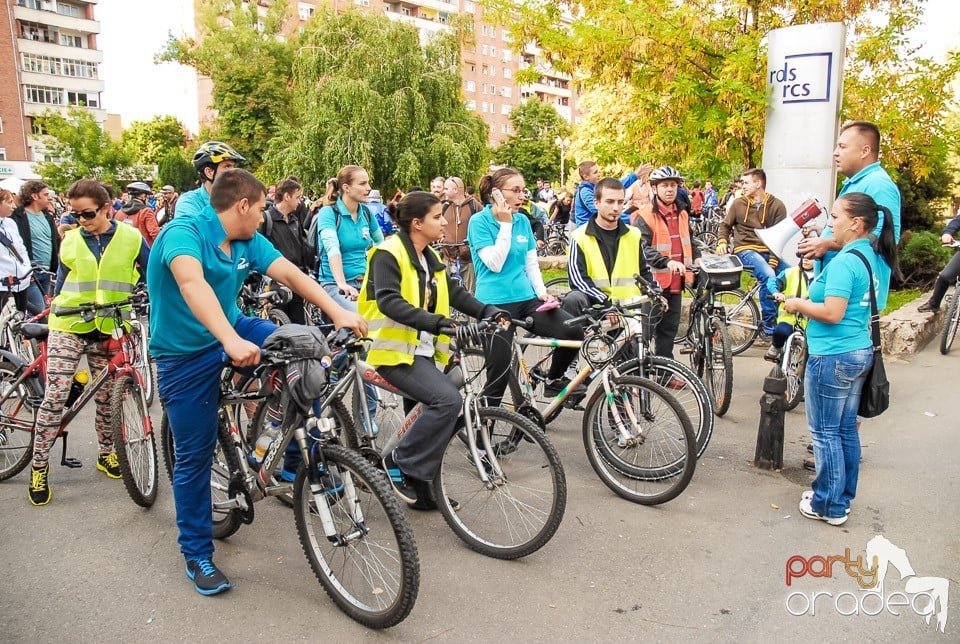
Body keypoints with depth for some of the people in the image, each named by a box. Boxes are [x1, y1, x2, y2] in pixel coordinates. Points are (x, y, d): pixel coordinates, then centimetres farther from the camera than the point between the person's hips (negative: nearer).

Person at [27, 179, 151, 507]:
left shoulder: (131, 238, -2)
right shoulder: (70, 241, 3)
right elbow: (61, 284, 13)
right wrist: (54, 313, 12)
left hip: (109, 330, 0)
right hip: (68, 328, 0)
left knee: (107, 397, 9)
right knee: (54, 397, -3)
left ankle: (106, 452, 30)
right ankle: (39, 467, 9)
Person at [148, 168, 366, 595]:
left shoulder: (248, 242, 0)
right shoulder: (183, 233, -22)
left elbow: (290, 274, -10)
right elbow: (192, 283, -40)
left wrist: (337, 312, -25)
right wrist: (230, 341, -56)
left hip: (234, 331, 6)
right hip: (186, 355, -5)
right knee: (195, 456, 2)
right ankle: (197, 553, 21)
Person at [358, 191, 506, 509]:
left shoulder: (430, 258, 15)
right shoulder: (389, 253, -12)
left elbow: (455, 292, 12)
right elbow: (388, 301, -25)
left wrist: (488, 312, -4)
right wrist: (434, 322, -37)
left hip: (421, 350, 9)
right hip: (395, 349, -9)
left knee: (423, 419, 11)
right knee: (448, 399, -24)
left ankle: (420, 488, 24)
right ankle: (400, 462, -10)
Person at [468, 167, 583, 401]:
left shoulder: (523, 221, 12)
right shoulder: (479, 221, -6)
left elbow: (532, 264, 14)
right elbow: (494, 263, -16)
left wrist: (542, 292, -1)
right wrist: (505, 224, -14)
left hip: (526, 299, 5)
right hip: (495, 303, -5)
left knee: (574, 330, -15)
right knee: (499, 370, -4)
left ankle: (554, 381, 9)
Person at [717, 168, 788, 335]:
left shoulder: (777, 206, 3)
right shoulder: (738, 203, 6)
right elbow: (725, 225, 19)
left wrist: (773, 261, -14)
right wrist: (722, 242, -2)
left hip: (769, 252, 2)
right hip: (745, 250, -2)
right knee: (768, 276, -31)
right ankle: (769, 324, -19)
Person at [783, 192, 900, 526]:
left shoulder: (844, 262, -19)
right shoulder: (870, 256, 11)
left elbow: (832, 313, -24)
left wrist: (798, 304, -9)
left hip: (833, 357, -10)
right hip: (860, 352, 10)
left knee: (825, 433, 2)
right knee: (846, 429, 17)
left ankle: (829, 506, 12)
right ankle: (842, 497, 28)